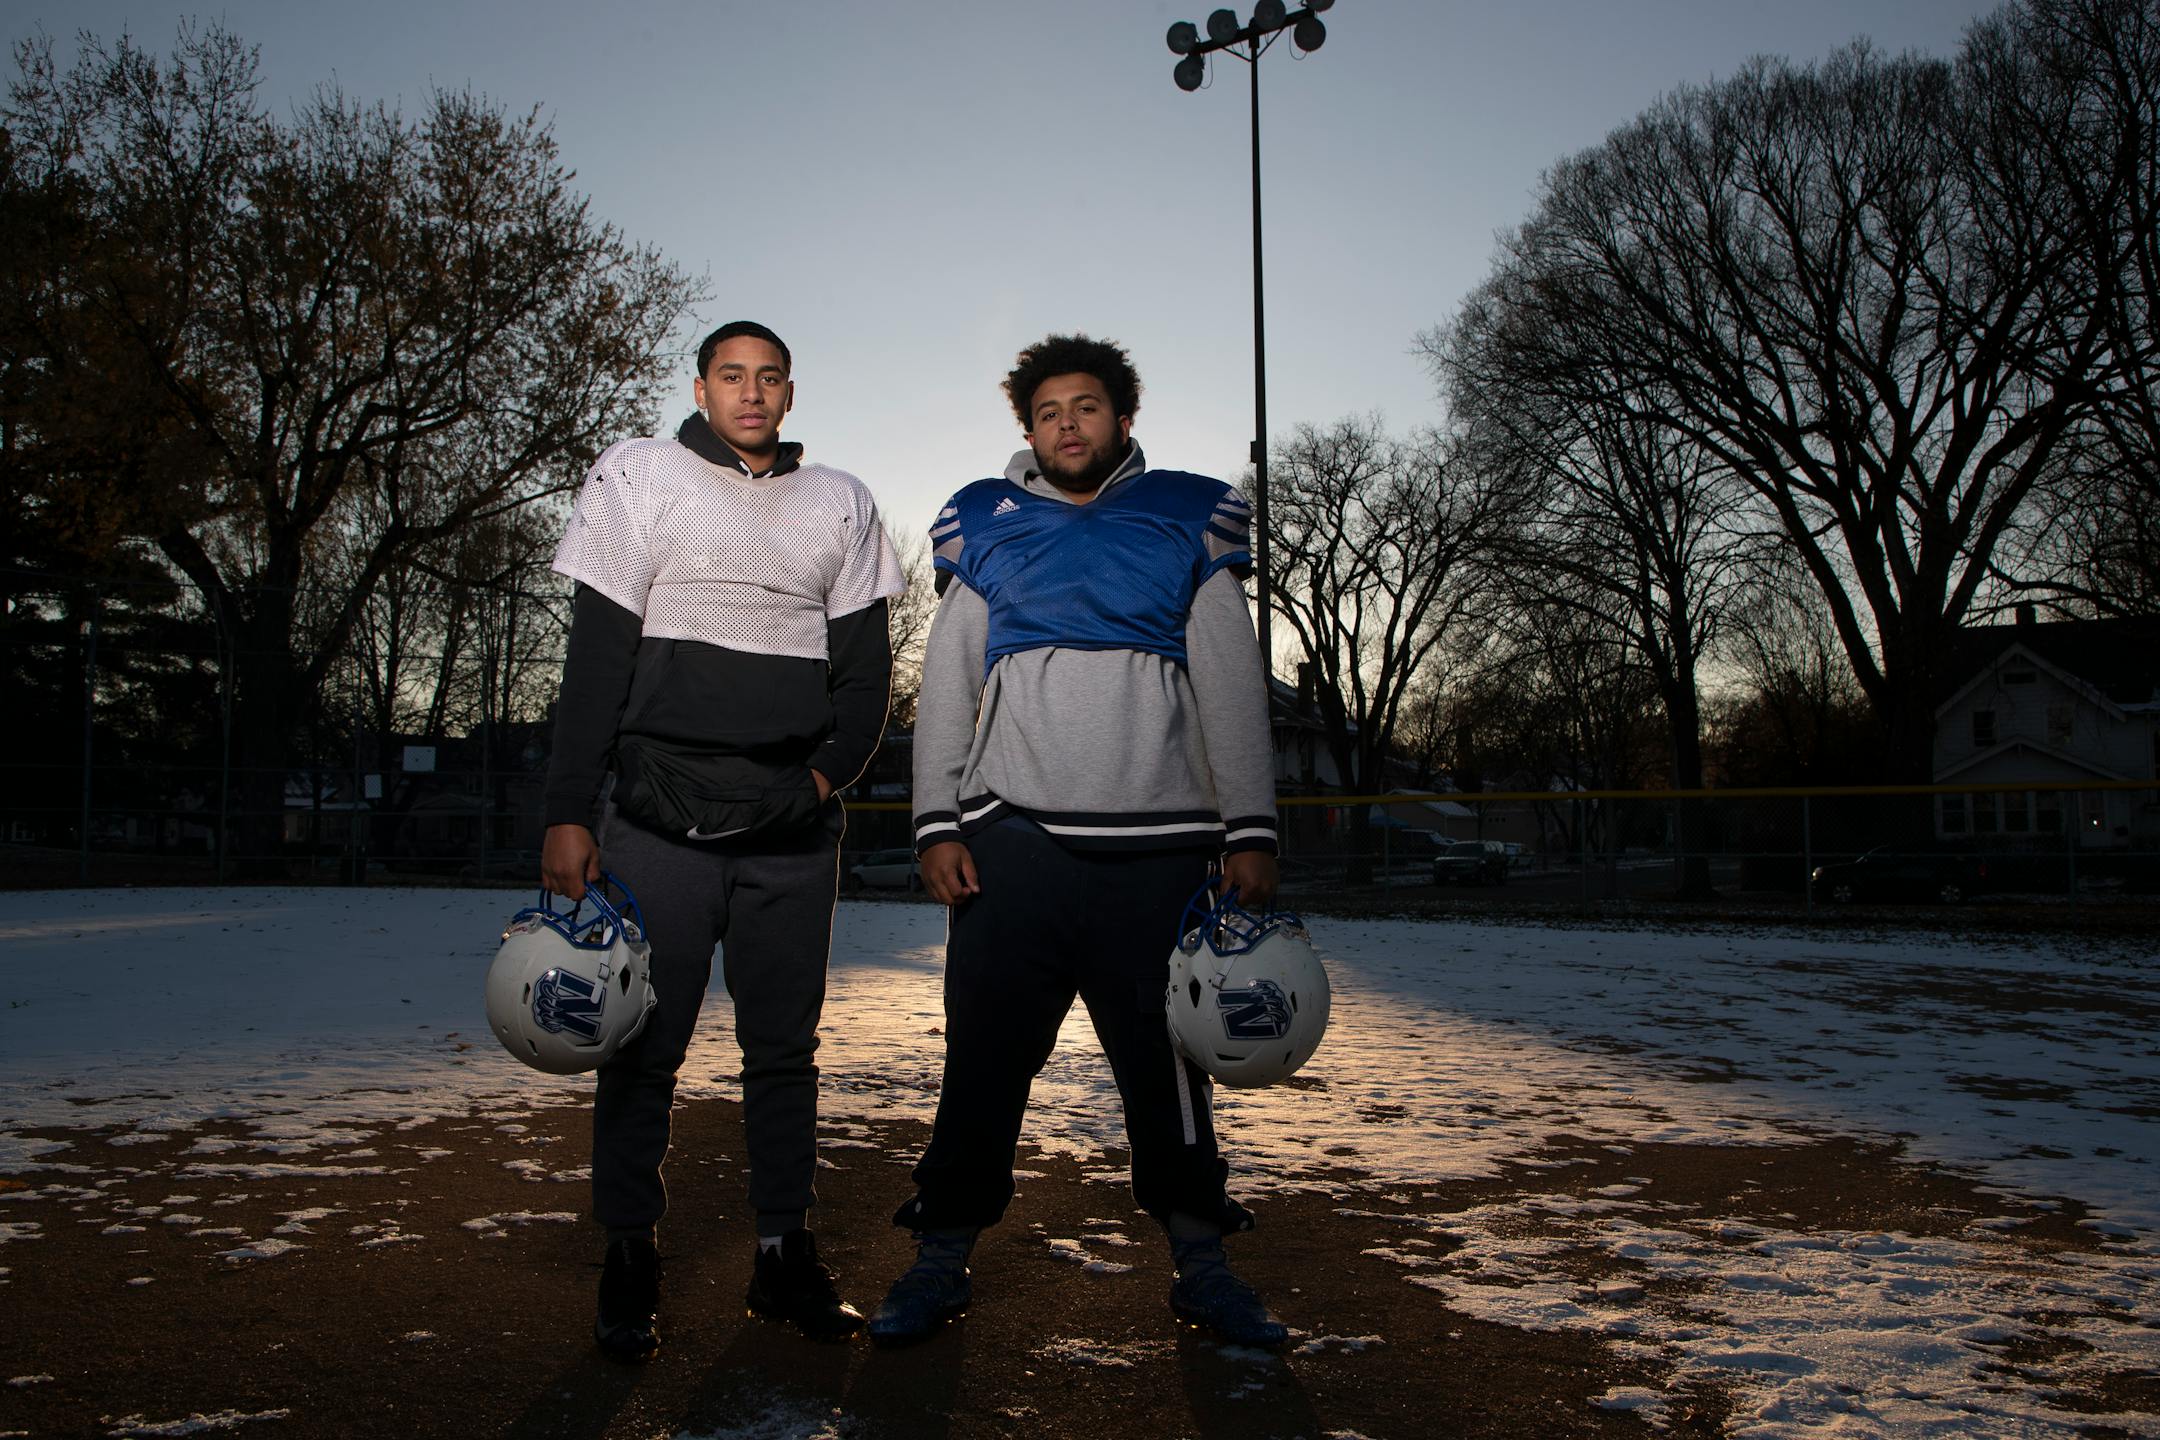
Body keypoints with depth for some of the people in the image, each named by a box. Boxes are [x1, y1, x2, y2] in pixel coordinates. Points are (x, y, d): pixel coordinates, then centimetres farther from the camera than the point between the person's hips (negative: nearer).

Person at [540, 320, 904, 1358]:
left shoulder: (837, 504, 14)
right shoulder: (640, 476, 7)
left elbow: (867, 663, 13)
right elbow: (597, 656, 1)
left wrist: (830, 770, -3)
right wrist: (569, 811, -6)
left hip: (795, 831, 3)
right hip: (660, 820, -2)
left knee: (785, 1045, 7)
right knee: (643, 1045, 1)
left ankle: (785, 1254, 18)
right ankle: (630, 1263, 14)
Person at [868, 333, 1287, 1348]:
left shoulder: (1186, 525, 12)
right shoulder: (984, 530, 13)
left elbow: (1233, 690, 9)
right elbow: (944, 688, 10)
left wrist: (1249, 831, 1)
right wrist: (937, 825, -1)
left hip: (1157, 845, 0)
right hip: (1014, 838, 0)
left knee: (1168, 1058, 6)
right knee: (985, 1055, 2)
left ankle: (1201, 1263, 20)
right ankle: (942, 1260, 15)